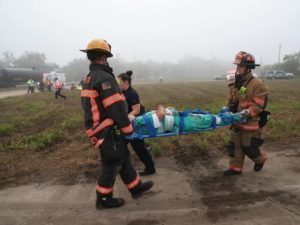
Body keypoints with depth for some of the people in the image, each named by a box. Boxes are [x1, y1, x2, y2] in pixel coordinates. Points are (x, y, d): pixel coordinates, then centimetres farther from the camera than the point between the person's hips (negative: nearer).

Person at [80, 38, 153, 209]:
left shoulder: (90, 78, 13)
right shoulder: (104, 78, -20)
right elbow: (115, 107, -23)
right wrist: (127, 128, -14)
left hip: (100, 128, 10)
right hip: (107, 131, -10)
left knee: (123, 157, 18)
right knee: (112, 163, 4)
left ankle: (136, 187, 31)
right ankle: (104, 199, 20)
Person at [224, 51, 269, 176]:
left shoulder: (257, 84, -17)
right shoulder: (235, 84, 6)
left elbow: (259, 105, -19)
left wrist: (246, 114, -28)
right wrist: (228, 110, -1)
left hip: (251, 123, -7)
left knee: (248, 147, 7)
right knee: (234, 145, 11)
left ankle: (260, 159, 37)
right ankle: (235, 168, 24)